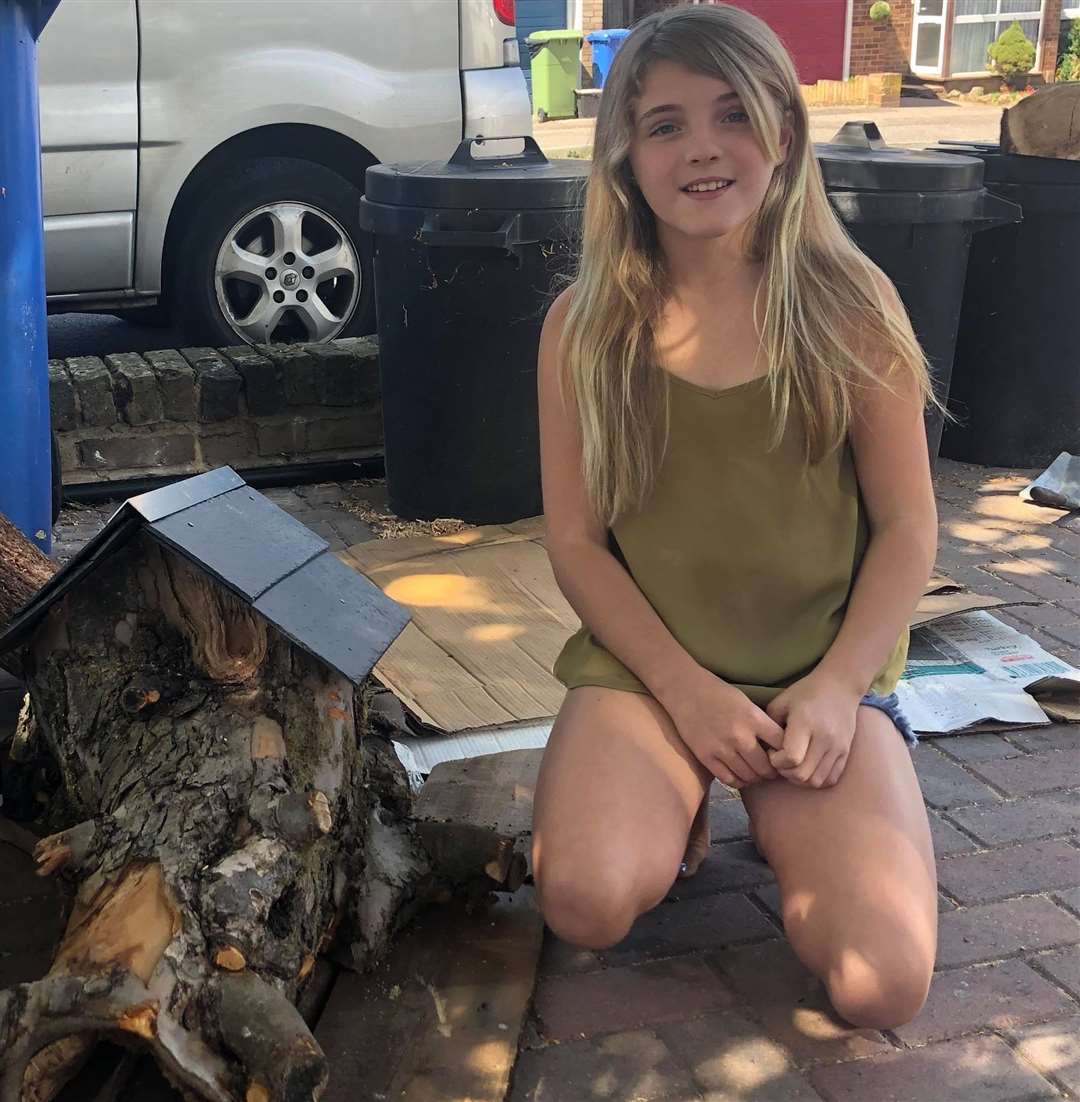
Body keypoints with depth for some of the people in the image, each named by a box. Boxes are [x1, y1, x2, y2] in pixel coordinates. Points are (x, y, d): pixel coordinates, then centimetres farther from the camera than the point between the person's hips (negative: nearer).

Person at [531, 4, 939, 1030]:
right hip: (646, 664, 1)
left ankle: (781, 822, 15)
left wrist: (837, 686, -14)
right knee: (586, 903, -26)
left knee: (882, 984, -17)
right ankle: (678, 805, 9)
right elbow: (575, 540, -3)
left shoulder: (851, 305, -5)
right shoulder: (585, 324, -3)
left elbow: (907, 527, -2)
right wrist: (687, 690, -14)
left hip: (824, 671, 0)